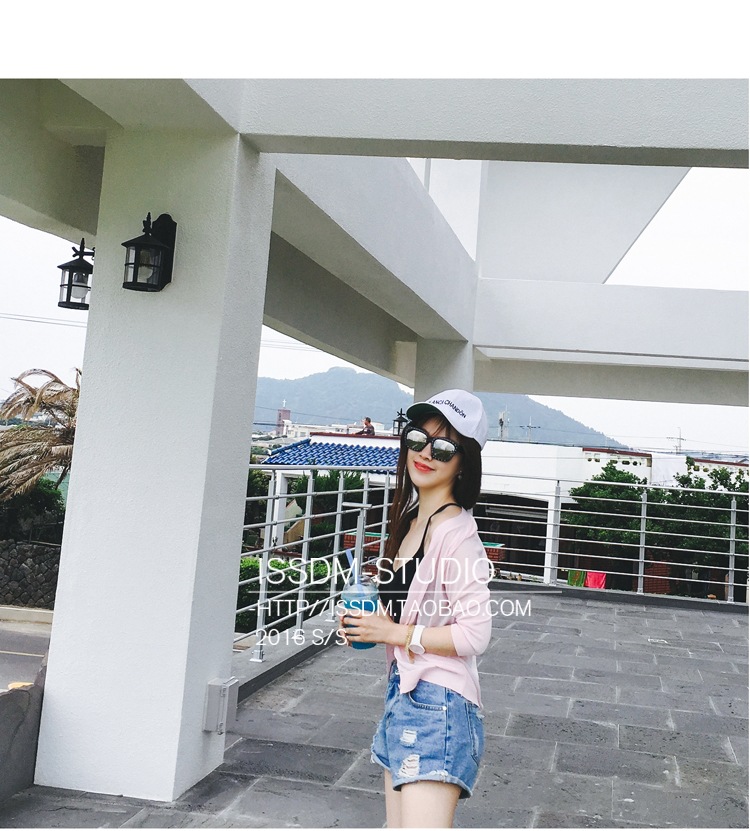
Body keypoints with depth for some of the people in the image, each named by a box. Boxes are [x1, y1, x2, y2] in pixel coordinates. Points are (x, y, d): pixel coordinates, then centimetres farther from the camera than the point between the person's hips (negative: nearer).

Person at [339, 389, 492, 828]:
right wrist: (368, 623, 5)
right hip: (403, 694, 9)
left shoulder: (456, 532, -15)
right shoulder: (410, 520, 12)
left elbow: (474, 635, -20)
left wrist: (393, 632, -12)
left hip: (437, 705, -9)